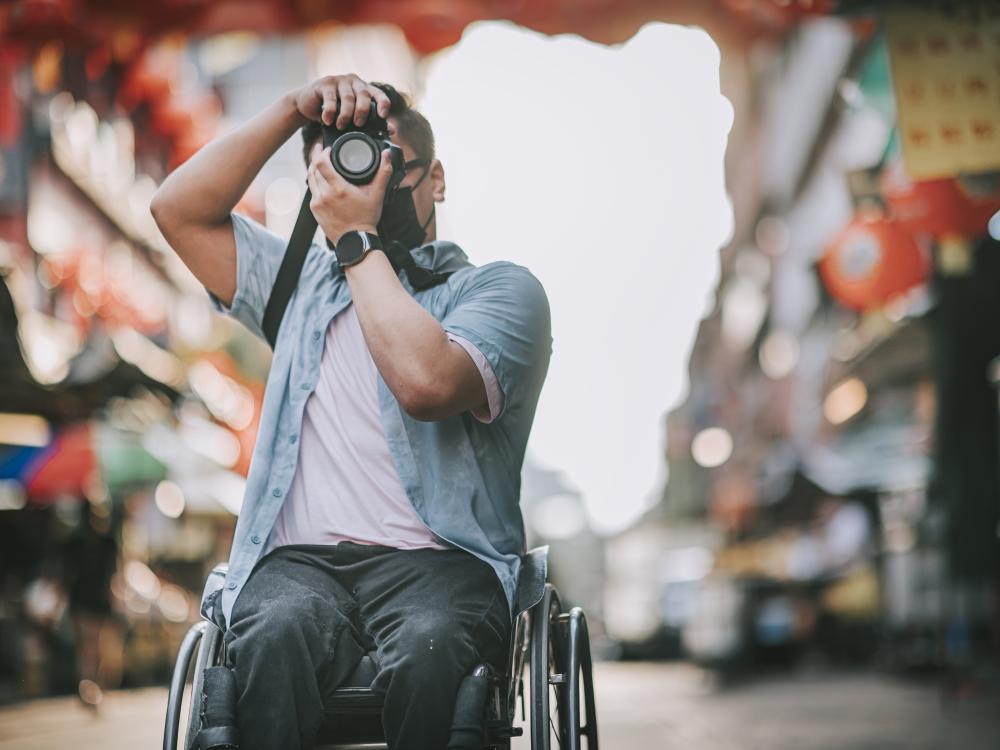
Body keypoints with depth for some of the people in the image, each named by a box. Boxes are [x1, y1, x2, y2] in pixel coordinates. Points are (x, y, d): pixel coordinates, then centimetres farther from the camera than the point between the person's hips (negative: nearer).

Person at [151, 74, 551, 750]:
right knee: (278, 633, -35)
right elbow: (181, 209, 19)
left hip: (441, 562, -2)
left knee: (429, 648, -38)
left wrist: (359, 238, -2)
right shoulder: (303, 282, 27)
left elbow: (425, 381, -12)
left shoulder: (499, 289, 9)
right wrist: (291, 112, 13)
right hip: (299, 561, 3)